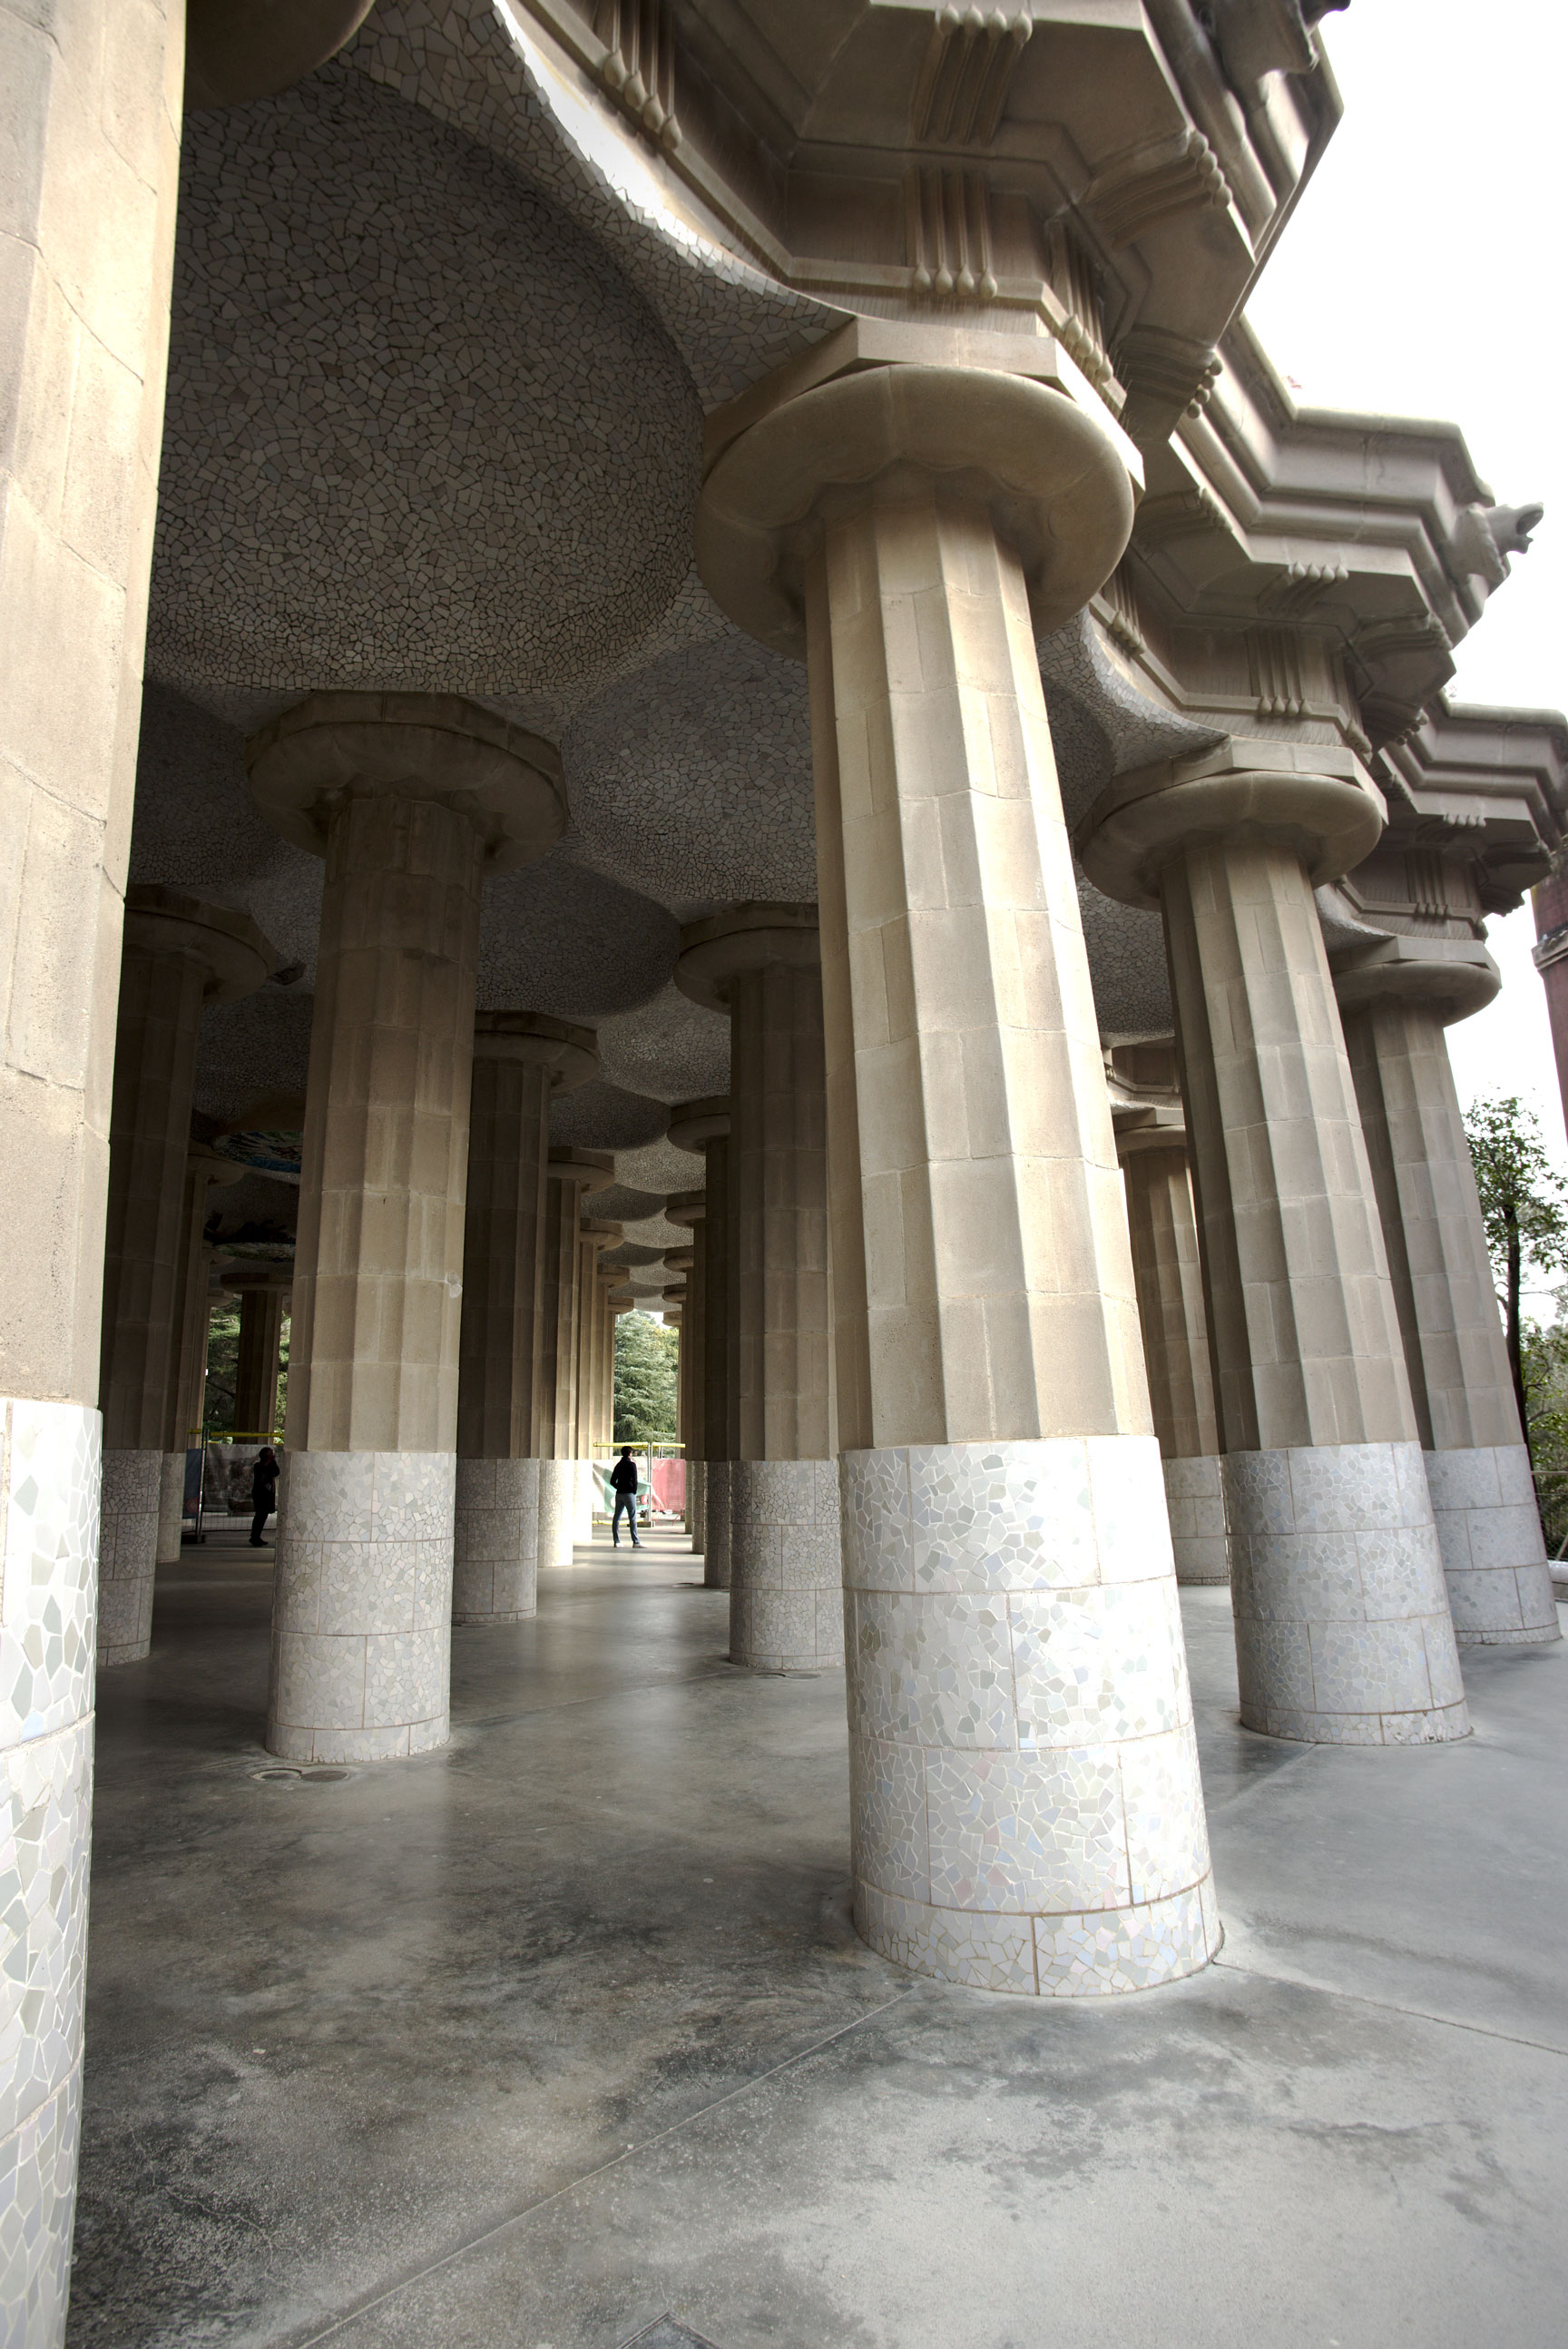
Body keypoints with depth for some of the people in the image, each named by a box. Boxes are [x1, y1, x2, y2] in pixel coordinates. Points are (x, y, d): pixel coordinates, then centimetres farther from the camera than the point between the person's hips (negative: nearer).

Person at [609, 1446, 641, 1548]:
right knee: (632, 1518, -6)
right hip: (629, 1493, -6)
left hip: (619, 1493, 6)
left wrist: (620, 1488, 15)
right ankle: (635, 1542, -9)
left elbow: (612, 1481, 13)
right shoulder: (632, 1464, -6)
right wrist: (634, 1492, -3)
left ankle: (616, 1541, 8)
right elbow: (635, 1480, -12)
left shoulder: (618, 1465, 12)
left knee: (616, 1517, 8)